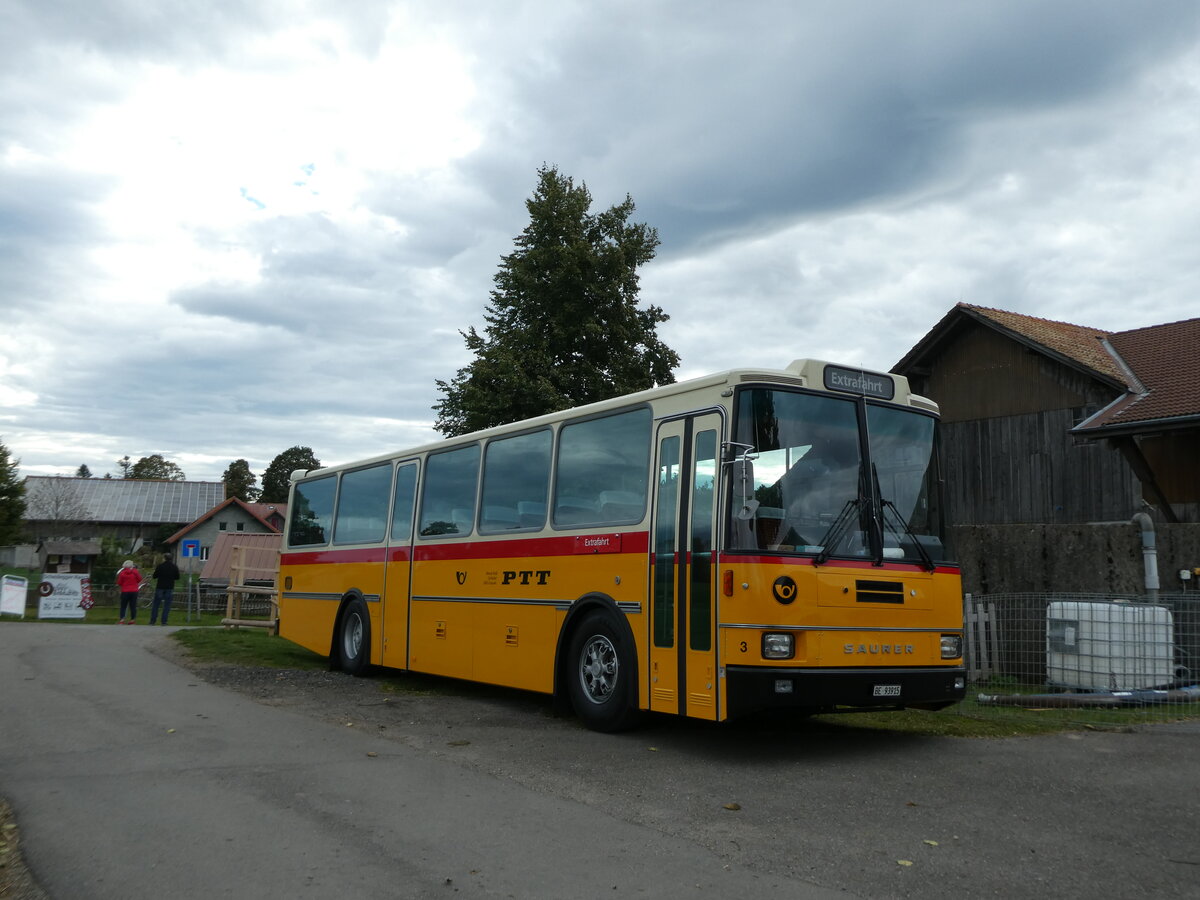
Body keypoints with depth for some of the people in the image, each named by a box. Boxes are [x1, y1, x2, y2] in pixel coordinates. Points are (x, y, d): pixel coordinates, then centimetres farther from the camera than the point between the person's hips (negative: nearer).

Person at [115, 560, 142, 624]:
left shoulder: (122, 573, -5)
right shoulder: (135, 572, -3)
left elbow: (119, 583, -1)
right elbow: (139, 580, 5)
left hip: (125, 592, -1)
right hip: (134, 591, 1)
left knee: (123, 606, 6)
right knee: (133, 606, 5)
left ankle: (122, 620, -6)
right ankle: (132, 620, 4)